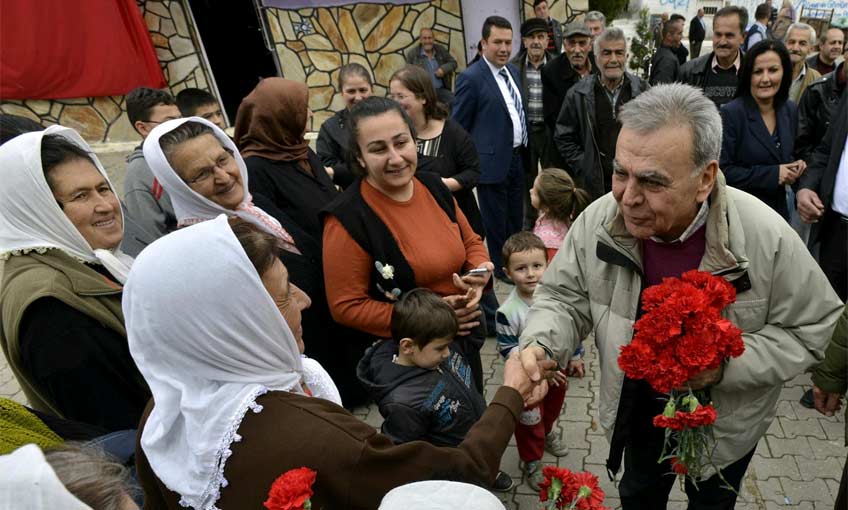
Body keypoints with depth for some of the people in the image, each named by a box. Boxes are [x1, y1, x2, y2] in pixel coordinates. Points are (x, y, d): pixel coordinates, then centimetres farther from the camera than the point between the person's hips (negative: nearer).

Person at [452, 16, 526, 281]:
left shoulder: (512, 70, 8)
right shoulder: (471, 78, -15)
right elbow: (458, 126, -11)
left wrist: (524, 146, 13)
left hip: (517, 157, 8)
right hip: (493, 161, -7)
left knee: (516, 219, 19)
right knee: (495, 221, 8)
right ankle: (501, 267, 26)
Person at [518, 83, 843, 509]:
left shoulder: (767, 238, -29)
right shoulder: (598, 222, -24)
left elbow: (815, 328, -16)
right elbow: (564, 298, -12)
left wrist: (726, 364, -30)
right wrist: (539, 344, -32)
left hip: (726, 421, -1)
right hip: (640, 407, 2)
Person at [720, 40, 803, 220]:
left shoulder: (790, 110, 2)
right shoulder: (731, 113, -17)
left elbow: (787, 154, 16)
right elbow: (721, 171, -21)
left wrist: (795, 165, -5)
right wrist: (772, 175, -21)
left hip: (779, 209, 6)